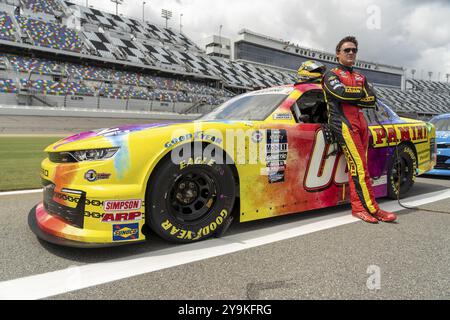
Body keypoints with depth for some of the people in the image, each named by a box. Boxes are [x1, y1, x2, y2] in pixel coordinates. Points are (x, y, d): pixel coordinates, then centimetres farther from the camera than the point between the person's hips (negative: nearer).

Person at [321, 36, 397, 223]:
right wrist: (361, 92, 4)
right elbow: (341, 92, -13)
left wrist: (351, 99, -3)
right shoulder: (331, 75, 10)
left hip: (361, 123, 6)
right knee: (359, 166, -14)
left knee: (357, 167, 1)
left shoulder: (360, 78, 28)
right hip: (343, 123, -6)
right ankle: (371, 208, -14)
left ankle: (358, 207, 2)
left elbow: (372, 100, 11)